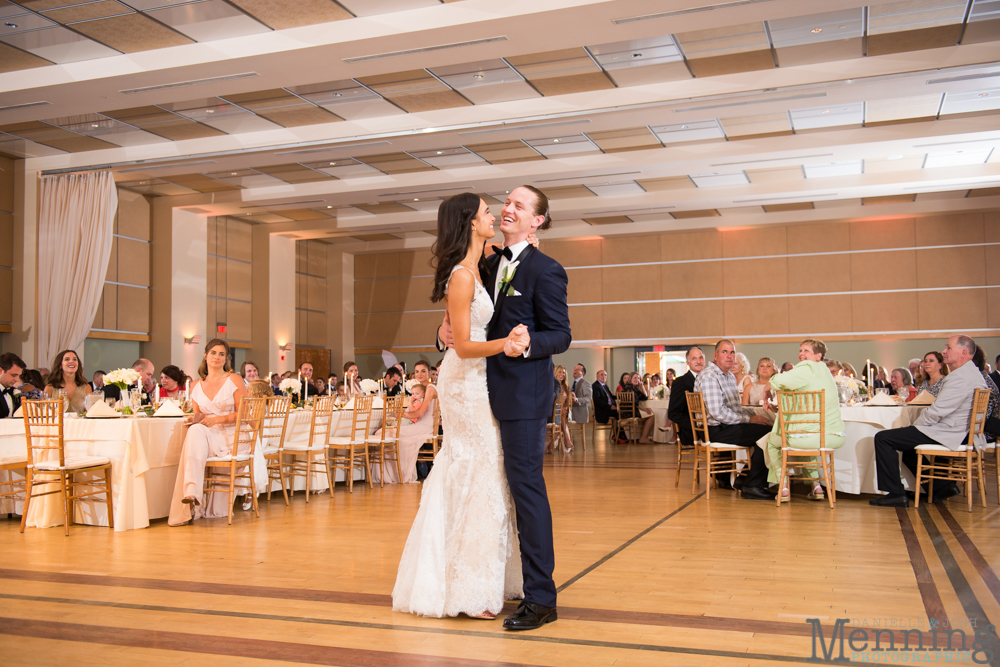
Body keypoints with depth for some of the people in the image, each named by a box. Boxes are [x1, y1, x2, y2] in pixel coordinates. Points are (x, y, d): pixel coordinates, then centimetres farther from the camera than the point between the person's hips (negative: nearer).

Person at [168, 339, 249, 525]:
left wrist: (217, 419, -14)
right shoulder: (197, 385, 16)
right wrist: (195, 418, -1)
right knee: (195, 430, -33)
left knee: (197, 432, -33)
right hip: (205, 436, 4)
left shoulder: (234, 380, 3)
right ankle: (192, 492, -44)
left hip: (230, 436, -3)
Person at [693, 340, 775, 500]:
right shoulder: (709, 376, -13)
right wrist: (748, 419, -15)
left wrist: (755, 416, 3)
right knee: (767, 433, -20)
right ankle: (752, 486, -13)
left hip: (727, 426, 10)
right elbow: (717, 412, -22)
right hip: (716, 429, -10)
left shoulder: (730, 376, 20)